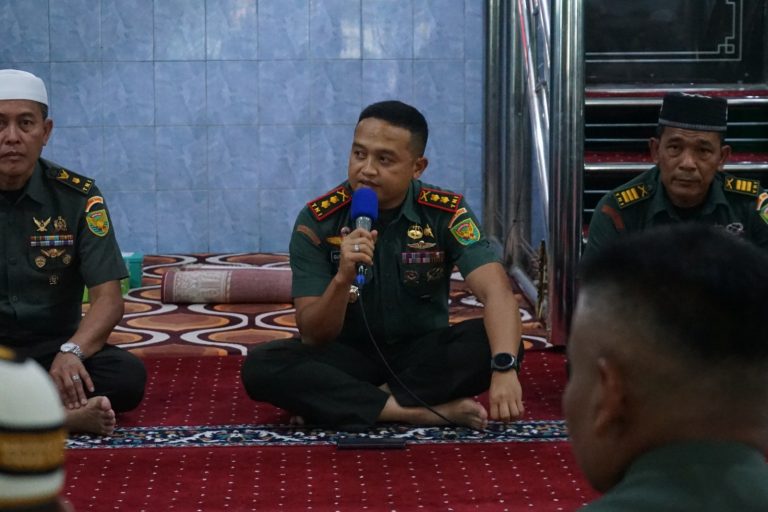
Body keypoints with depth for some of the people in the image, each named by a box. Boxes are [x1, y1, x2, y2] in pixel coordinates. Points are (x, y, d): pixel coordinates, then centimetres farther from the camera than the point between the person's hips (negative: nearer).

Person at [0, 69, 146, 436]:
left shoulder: (77, 196, -1)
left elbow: (108, 299, -6)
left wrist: (71, 351, -27)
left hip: (53, 347, 1)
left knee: (128, 376, -28)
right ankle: (62, 413, -28)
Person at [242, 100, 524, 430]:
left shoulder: (446, 212, -13)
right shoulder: (317, 221, -14)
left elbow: (497, 292, -26)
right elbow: (313, 336, -16)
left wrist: (505, 367, -45)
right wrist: (343, 278, -36)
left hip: (423, 352, 0)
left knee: (494, 342, -29)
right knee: (261, 365, -29)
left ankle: (336, 404, -22)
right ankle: (428, 411, -29)